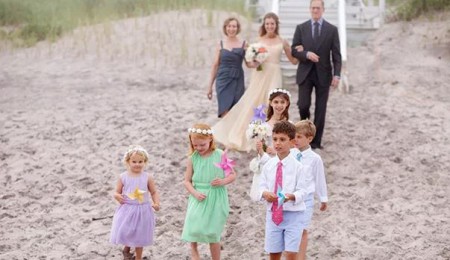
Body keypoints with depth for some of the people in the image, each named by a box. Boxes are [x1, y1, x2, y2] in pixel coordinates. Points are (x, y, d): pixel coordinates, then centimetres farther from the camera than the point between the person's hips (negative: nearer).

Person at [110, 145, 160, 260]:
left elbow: (154, 192, 3)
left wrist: (156, 203, -13)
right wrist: (117, 196, -21)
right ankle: (126, 249, 36)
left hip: (142, 211, 0)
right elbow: (117, 192, 2)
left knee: (140, 235, 12)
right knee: (125, 232, 1)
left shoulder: (147, 177, -6)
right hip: (127, 210, 0)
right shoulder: (123, 177, -6)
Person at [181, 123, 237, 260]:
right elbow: (187, 181, 4)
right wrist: (195, 193, -13)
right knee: (193, 229, -12)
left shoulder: (220, 155, -6)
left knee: (213, 234, 5)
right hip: (199, 199, 1)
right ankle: (193, 249, 14)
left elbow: (233, 175, 2)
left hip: (215, 199, -1)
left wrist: (223, 181, -17)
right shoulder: (193, 158, -2)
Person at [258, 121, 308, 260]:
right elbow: (262, 186, 6)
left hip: (292, 214, -3)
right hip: (273, 213, 4)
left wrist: (292, 196, -29)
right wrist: (264, 193, -16)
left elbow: (302, 191, -9)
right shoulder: (268, 165, 1)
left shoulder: (297, 166, -9)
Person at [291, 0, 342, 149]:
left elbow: (336, 55, -1)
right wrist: (307, 54, -17)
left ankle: (316, 141, 11)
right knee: (303, 105, -9)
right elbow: (294, 50, 2)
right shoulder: (301, 28, 4)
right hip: (305, 73, 0)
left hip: (323, 74, 0)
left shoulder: (332, 29, 1)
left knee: (320, 109, 2)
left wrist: (337, 75, -10)